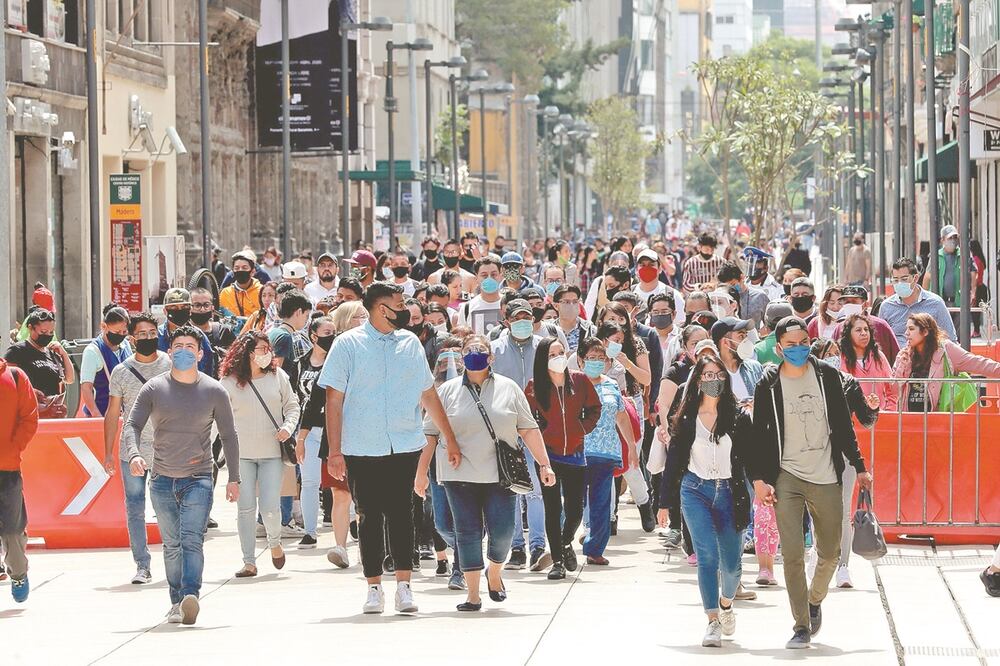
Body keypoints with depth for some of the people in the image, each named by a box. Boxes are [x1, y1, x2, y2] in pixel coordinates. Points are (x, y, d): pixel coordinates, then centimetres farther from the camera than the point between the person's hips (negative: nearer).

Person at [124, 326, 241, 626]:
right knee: (171, 545, 7)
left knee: (192, 539, -17)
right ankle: (177, 602, 14)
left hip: (198, 479, -2)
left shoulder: (214, 392, 5)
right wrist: (134, 454, -21)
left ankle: (190, 596, -30)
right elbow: (133, 425, -1)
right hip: (161, 480, 2)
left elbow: (229, 435, 11)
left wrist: (234, 478, 8)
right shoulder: (153, 389, 4)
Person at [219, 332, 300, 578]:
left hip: (272, 452, 0)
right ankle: (249, 562, 7)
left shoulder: (278, 376, 5)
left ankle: (275, 543, 24)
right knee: (245, 509, 0)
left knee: (270, 507, -7)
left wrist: (288, 427, -7)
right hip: (241, 454, 0)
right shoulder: (229, 382, -1)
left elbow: (292, 406, 12)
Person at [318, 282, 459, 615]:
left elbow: (428, 393, 18)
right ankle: (374, 588, 10)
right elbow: (334, 399, -2)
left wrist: (449, 438, 18)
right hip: (361, 449, -2)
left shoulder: (410, 343, 10)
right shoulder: (348, 344, -1)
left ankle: (403, 587, -2)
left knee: (401, 514, -3)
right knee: (369, 517, 3)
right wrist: (334, 450, -8)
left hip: (405, 446, 2)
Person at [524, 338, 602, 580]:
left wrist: (583, 429, 1)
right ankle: (557, 561, 8)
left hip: (574, 453, 1)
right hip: (548, 453, -1)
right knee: (553, 509, 0)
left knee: (575, 510, 2)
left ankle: (566, 542, 32)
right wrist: (539, 433, -4)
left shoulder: (579, 380, -1)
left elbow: (594, 408, 11)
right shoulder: (535, 387, -5)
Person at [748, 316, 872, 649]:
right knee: (792, 555, -11)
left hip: (826, 477, 2)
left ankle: (814, 600, 38)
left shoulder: (827, 375, 4)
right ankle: (802, 627, -5)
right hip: (787, 478, -2)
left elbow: (843, 425, 10)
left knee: (830, 553, 9)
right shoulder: (768, 385, 0)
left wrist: (859, 467, 9)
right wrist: (759, 478, -6)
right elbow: (759, 434, 3)